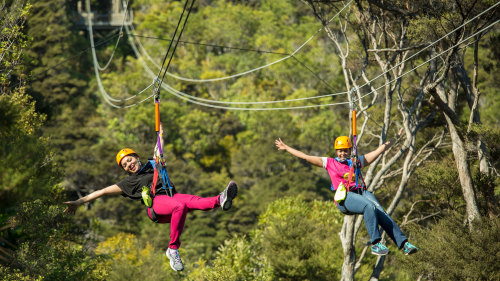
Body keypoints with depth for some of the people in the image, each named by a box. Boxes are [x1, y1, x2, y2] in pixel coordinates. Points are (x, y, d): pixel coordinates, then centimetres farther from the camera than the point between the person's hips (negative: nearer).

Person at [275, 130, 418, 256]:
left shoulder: (356, 161, 26)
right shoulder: (329, 163, 19)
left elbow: (379, 150, 32)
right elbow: (305, 157, 22)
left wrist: (395, 138, 36)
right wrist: (286, 148, 24)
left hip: (361, 192, 4)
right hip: (344, 198, -3)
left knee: (380, 212, -25)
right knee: (369, 207, -34)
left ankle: (403, 243, -34)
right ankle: (375, 244, -37)